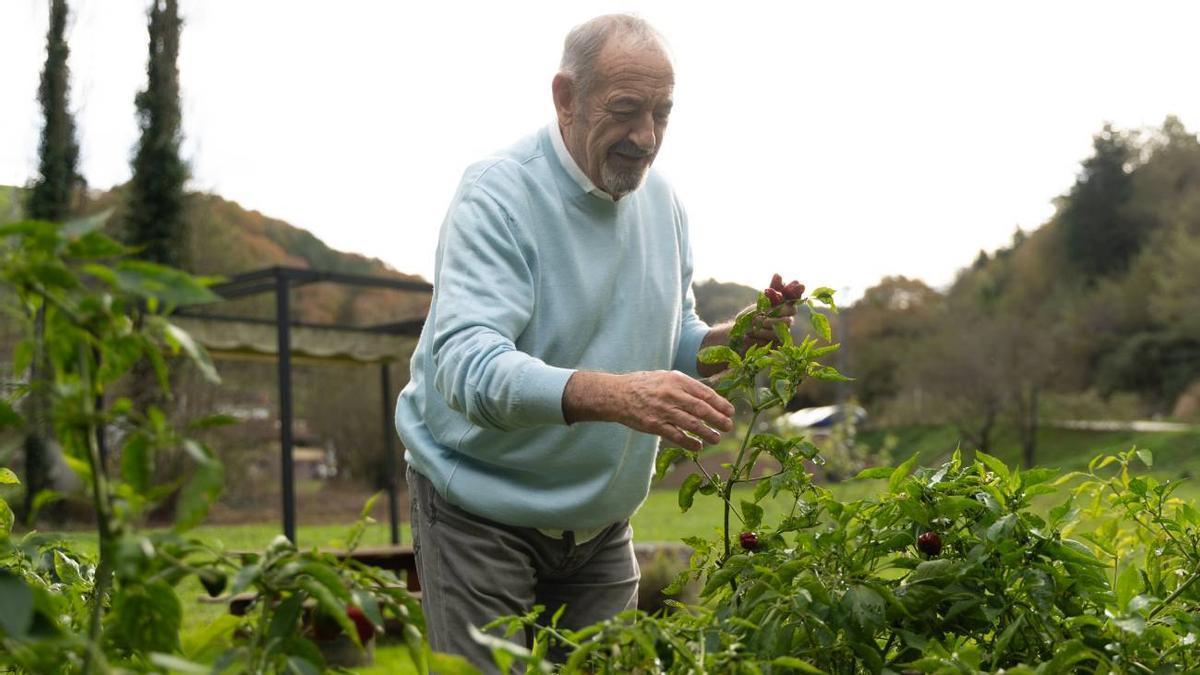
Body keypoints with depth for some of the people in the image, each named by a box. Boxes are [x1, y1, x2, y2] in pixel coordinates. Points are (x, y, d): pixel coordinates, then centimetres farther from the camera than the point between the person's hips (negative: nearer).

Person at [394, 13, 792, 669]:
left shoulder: (661, 199, 3)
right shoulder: (497, 195, -20)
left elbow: (671, 345, 11)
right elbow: (468, 367, -34)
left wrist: (731, 340, -12)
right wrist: (614, 396, -48)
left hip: (599, 518, 6)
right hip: (484, 511, -6)